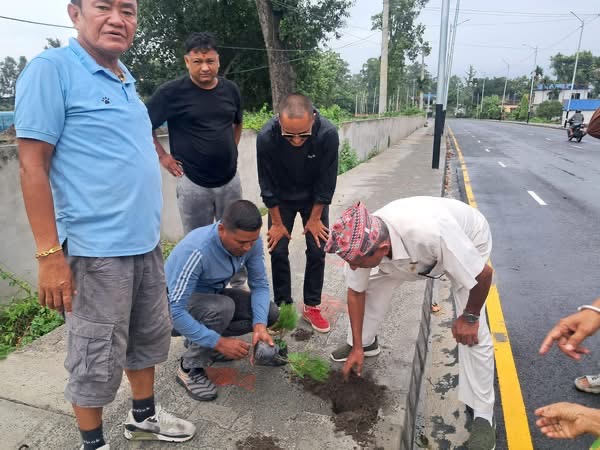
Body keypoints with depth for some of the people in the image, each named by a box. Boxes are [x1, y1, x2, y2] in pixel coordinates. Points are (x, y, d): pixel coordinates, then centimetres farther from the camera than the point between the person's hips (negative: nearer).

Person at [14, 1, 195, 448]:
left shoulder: (125, 78, 13)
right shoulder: (51, 69, -10)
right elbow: (33, 165, -14)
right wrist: (49, 253, -17)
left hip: (145, 242, 8)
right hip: (97, 249, -8)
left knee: (150, 337, 20)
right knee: (98, 359, 7)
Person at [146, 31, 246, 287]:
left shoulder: (230, 89, 4)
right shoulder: (172, 92, -11)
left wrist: (231, 150, 12)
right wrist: (163, 156, -5)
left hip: (230, 179, 4)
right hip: (193, 183, -4)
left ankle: (239, 286, 34)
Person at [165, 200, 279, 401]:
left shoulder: (251, 241, -20)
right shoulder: (196, 251, -38)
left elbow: (259, 285, -10)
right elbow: (175, 312, -37)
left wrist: (259, 325, -26)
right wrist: (219, 342, -35)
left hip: (212, 296, 7)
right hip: (174, 304, -6)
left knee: (269, 313, -7)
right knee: (222, 307, -36)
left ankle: (202, 341, 10)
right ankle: (189, 369, -10)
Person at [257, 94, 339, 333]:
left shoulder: (328, 134, -33)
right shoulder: (266, 137, -33)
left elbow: (326, 182, -19)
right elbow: (268, 184, -18)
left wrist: (314, 218, -11)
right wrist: (277, 222, -10)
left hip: (314, 197, 0)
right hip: (281, 198, 0)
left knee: (317, 250, 0)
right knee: (278, 250, 0)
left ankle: (312, 306, 16)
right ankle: (283, 304, 18)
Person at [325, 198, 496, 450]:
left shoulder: (432, 232, -49)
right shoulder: (362, 241, -30)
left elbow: (483, 275, -34)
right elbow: (356, 292, -13)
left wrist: (469, 317, -18)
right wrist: (357, 347, -6)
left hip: (467, 242, -4)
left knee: (472, 334, -14)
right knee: (367, 283, -6)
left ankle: (482, 416, 4)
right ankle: (366, 343, 20)